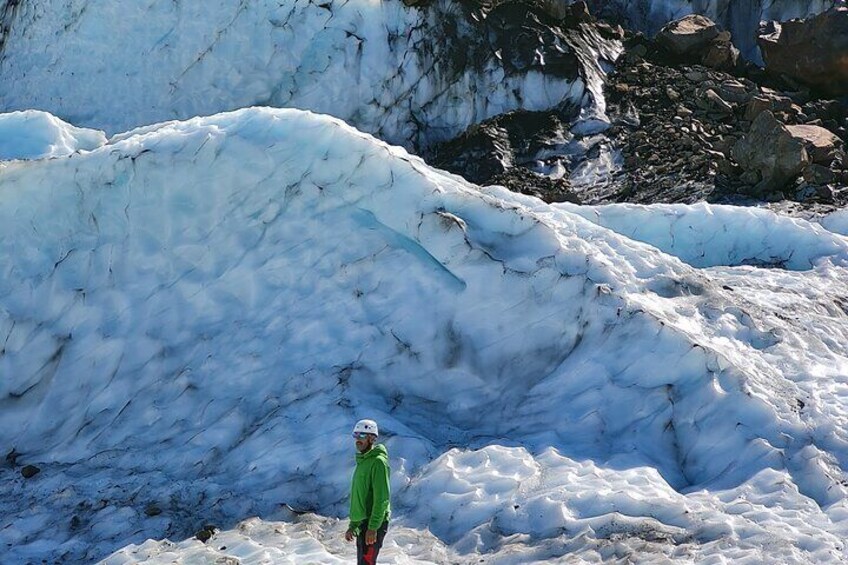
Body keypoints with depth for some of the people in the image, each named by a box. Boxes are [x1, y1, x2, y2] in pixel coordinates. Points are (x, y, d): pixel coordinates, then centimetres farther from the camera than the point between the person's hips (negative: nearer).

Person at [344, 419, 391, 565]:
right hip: (362, 523, 10)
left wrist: (373, 527, -23)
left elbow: (382, 498, -19)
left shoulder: (378, 461, -13)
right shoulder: (362, 461, 18)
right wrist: (352, 526, 22)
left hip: (373, 525, -10)